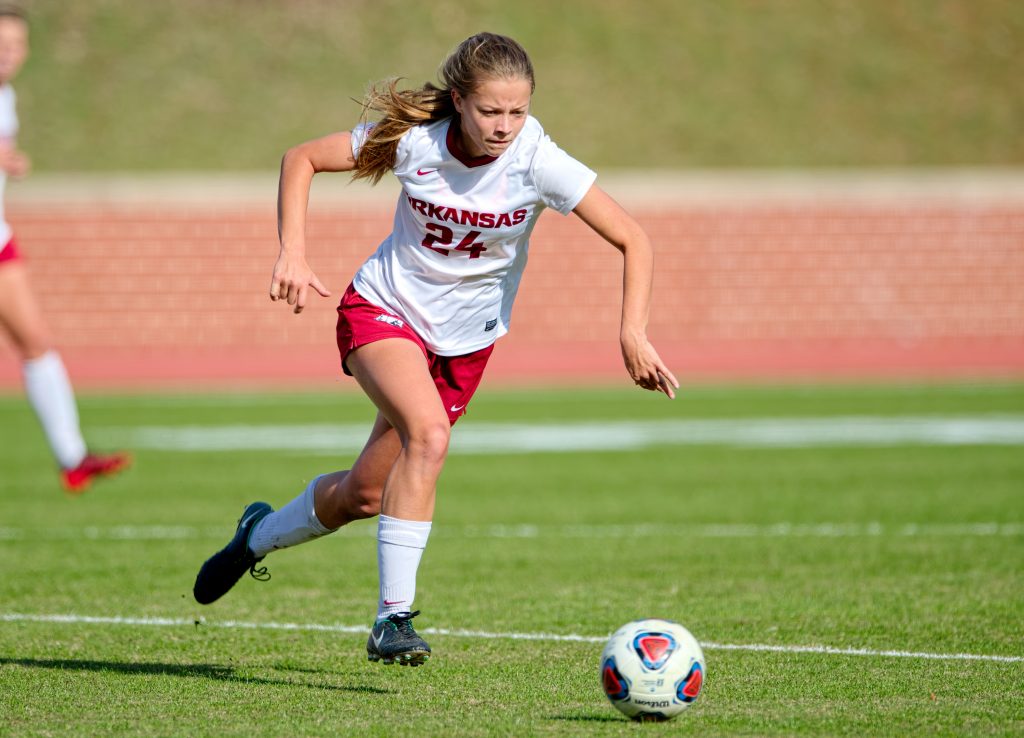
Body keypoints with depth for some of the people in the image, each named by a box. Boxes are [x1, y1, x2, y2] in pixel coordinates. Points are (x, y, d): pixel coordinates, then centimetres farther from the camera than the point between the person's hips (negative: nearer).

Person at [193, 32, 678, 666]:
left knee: (364, 494, 5)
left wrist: (633, 334, -32)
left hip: (464, 341, 2)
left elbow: (633, 239, -20)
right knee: (429, 433, -31)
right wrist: (293, 255, -17)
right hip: (384, 309, -2)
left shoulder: (537, 162, -22)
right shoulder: (415, 139, -20)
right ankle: (393, 618, -27)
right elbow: (302, 159, -6)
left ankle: (259, 536, 36)